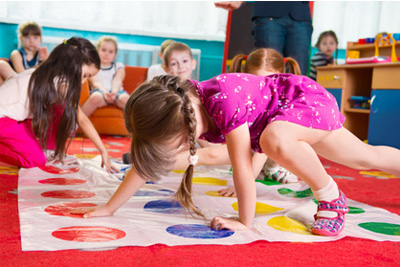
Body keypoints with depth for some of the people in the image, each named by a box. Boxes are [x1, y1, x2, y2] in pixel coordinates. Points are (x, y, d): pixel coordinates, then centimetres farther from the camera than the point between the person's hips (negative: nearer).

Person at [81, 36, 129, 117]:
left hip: (116, 91, 2)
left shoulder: (119, 66, 24)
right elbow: (96, 82, -1)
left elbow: (117, 81, 4)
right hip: (100, 91, -2)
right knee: (96, 97, -38)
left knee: (125, 98, -34)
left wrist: (114, 92, -21)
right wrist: (105, 92, -25)